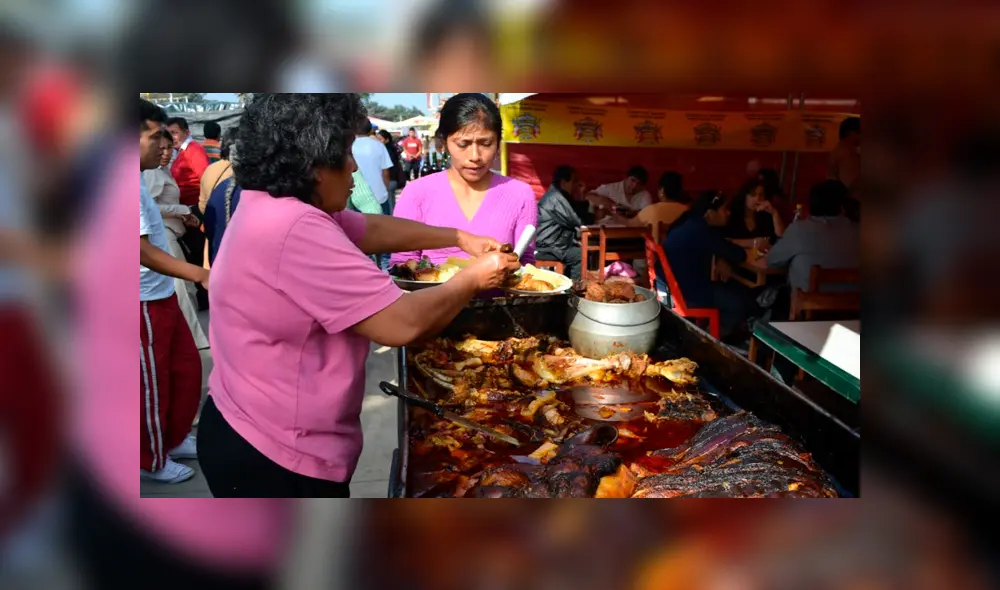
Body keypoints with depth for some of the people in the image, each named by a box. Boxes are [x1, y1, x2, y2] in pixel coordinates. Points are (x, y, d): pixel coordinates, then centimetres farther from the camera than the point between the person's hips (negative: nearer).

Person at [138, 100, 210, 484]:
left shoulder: (138, 182, 9)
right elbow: (143, 252, -26)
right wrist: (200, 274, -28)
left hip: (161, 296, 10)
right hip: (145, 304, -10)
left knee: (186, 368, 18)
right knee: (152, 383, 6)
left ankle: (174, 439, 36)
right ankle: (152, 461, 23)